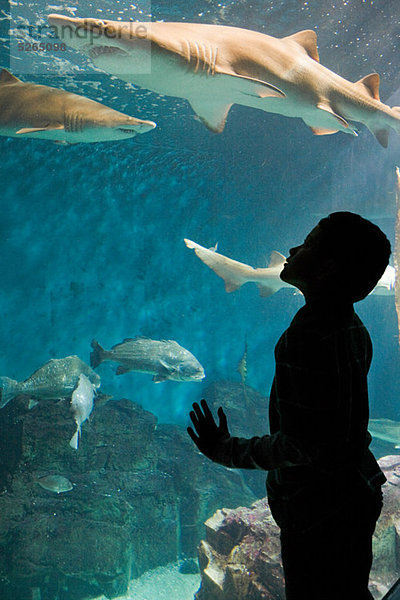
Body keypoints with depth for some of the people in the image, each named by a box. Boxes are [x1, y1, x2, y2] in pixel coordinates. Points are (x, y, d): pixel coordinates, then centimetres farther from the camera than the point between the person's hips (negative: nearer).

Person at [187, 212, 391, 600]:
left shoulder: (311, 336, -28)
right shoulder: (352, 329, 2)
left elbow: (301, 446, -29)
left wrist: (226, 450, -17)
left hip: (319, 513, -8)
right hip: (354, 494, 9)